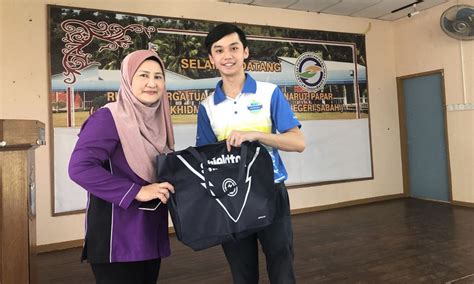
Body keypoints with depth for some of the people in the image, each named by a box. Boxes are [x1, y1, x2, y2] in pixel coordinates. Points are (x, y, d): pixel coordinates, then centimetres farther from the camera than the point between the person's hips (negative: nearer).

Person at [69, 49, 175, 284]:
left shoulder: (157, 120, 8)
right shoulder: (109, 117, -14)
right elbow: (80, 168, -24)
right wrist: (137, 192, -24)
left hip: (151, 234, 7)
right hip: (118, 238, -7)